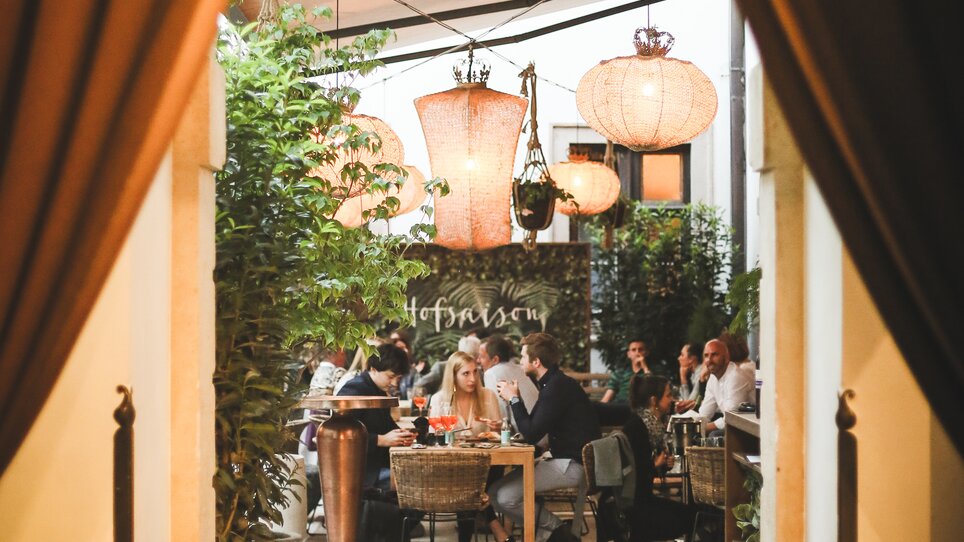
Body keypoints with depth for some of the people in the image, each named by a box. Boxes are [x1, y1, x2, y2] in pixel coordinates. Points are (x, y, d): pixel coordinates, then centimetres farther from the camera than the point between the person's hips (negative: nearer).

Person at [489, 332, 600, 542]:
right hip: (567, 460, 11)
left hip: (573, 465, -11)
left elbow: (531, 435, -18)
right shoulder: (555, 383, 16)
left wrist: (514, 398, -7)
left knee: (504, 496, -21)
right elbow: (533, 428, 17)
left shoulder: (557, 387, -16)